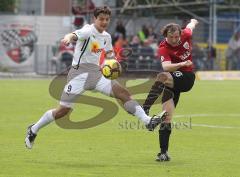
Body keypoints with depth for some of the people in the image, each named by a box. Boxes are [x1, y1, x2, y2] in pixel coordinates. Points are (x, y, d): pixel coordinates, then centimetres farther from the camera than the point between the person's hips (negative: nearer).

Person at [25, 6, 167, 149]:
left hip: (96, 73, 6)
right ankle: (33, 130, 12)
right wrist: (68, 38, -59)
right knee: (64, 110, -6)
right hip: (79, 73, -6)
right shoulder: (88, 31, -11)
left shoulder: (106, 37, 11)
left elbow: (109, 53, 30)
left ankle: (148, 121, -14)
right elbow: (75, 35, -34)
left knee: (124, 93, -12)